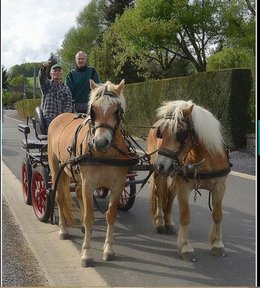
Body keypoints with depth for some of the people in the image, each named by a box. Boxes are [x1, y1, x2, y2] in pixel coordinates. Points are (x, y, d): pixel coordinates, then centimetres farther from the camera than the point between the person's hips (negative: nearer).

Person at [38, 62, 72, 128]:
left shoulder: (66, 88, 18)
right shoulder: (47, 84, 13)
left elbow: (69, 105, 9)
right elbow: (42, 77, -11)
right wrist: (44, 68, -33)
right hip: (49, 117, -3)